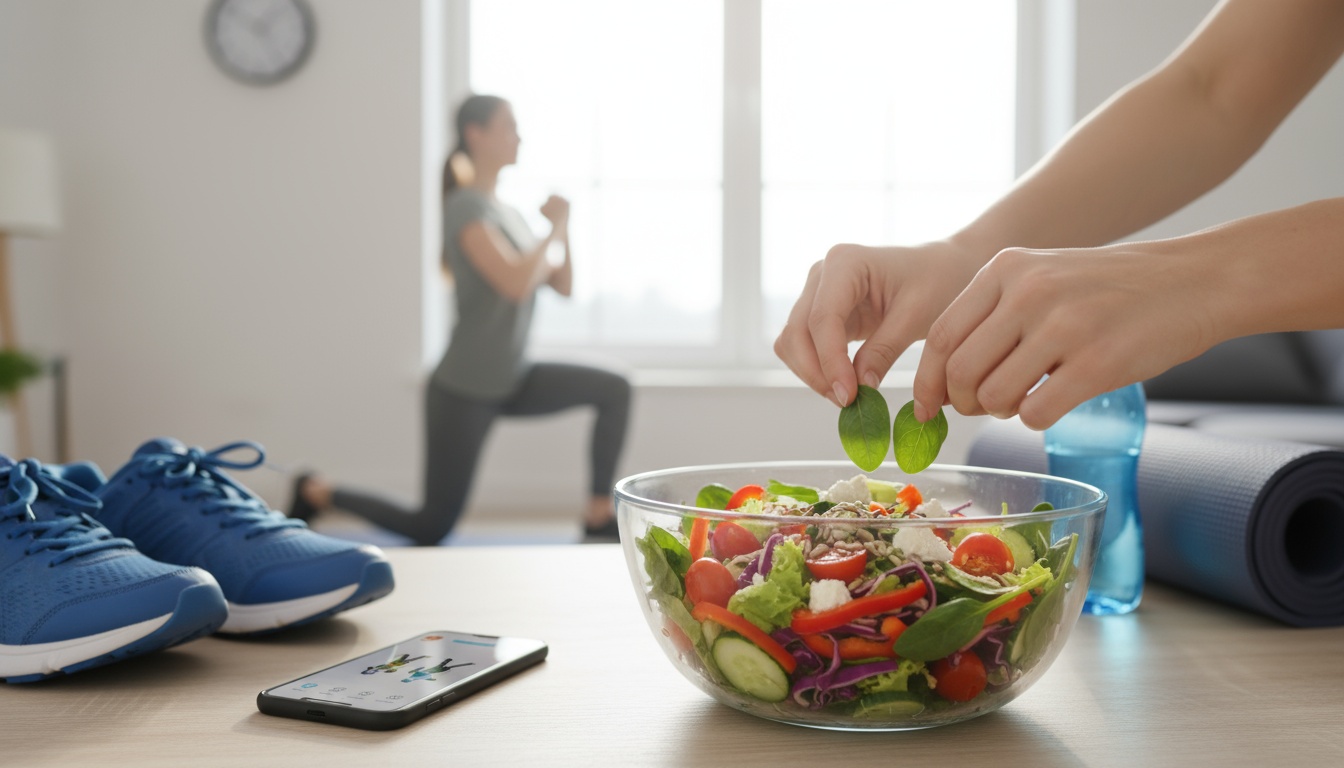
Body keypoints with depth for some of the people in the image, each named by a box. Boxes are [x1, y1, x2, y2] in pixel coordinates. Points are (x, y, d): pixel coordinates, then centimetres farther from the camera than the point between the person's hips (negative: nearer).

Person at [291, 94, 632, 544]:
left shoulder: (509, 214, 10)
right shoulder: (466, 207, -17)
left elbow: (562, 287, 10)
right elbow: (516, 283, -31)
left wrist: (562, 227, -4)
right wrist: (555, 228, -17)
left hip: (512, 382, 8)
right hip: (463, 392, -8)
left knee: (614, 390, -8)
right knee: (431, 530, 1)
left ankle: (599, 520, -1)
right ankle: (317, 493, 23)